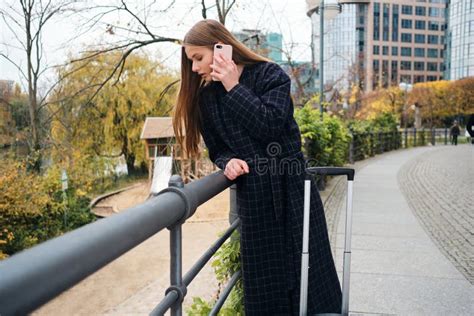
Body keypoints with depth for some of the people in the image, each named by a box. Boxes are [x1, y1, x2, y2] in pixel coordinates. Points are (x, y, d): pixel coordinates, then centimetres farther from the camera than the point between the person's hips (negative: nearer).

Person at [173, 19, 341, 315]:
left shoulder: (270, 75, -4)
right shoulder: (206, 97, 6)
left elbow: (271, 126, -18)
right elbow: (217, 149, 11)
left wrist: (234, 87, -16)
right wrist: (228, 161, -12)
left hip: (292, 190, -3)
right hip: (253, 199, 3)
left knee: (309, 269, 6)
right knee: (263, 280, 9)